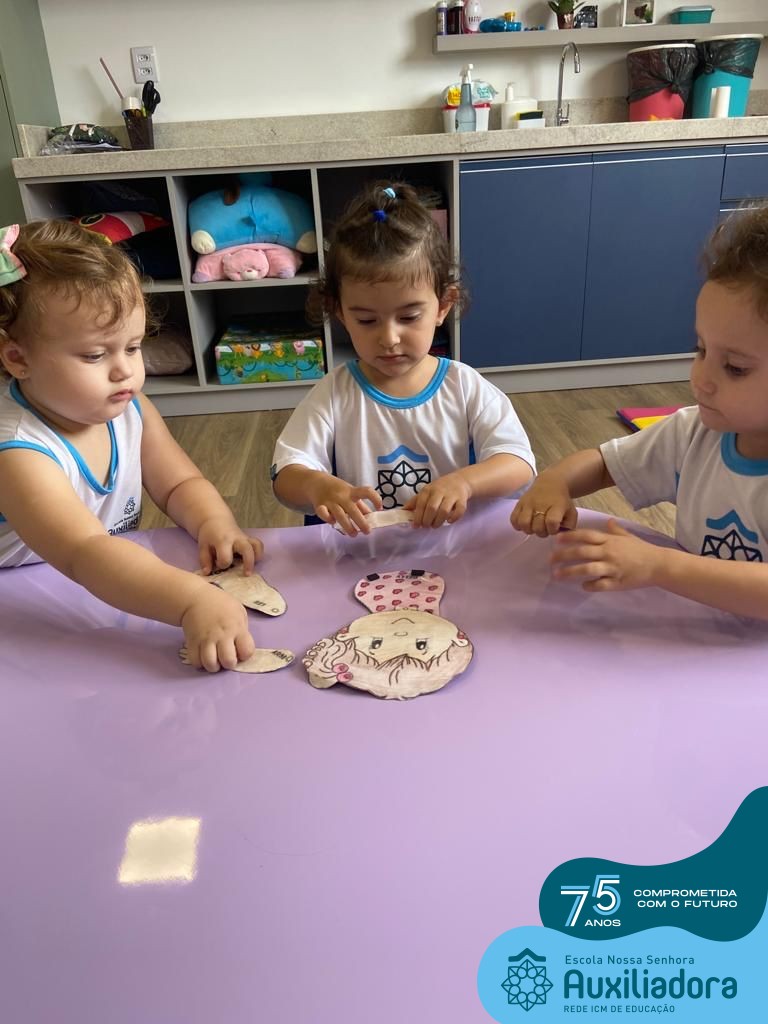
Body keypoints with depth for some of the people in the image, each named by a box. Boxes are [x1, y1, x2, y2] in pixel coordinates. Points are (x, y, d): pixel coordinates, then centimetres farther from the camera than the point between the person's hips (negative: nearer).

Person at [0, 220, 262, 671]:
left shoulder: (131, 411, -6)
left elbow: (180, 484, 5)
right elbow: (83, 554, -39)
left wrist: (214, 523, -17)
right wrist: (192, 601, -53)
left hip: (123, 593, 5)